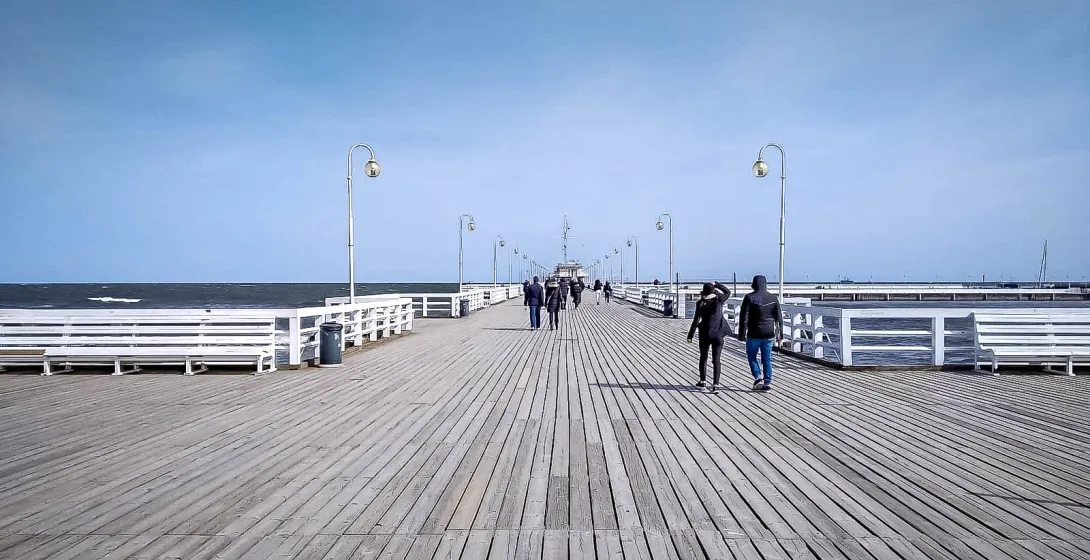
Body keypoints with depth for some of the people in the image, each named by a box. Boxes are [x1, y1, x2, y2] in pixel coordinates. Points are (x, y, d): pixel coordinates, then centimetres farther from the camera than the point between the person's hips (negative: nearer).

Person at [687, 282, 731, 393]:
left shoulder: (700, 303, -8)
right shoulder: (719, 300, -6)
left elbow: (696, 320, -8)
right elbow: (728, 292, 14)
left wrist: (690, 335, -3)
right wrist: (717, 284, 18)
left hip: (705, 334, 0)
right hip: (718, 334, 0)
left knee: (703, 358, 17)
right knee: (716, 360, 2)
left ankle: (702, 381, 27)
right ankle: (715, 385, -5)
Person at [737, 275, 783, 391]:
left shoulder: (749, 298, -8)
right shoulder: (773, 298, 4)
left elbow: (743, 317, -10)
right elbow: (779, 317, 7)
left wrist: (742, 333, -5)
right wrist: (780, 333, 14)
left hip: (754, 334, -3)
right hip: (769, 334, 3)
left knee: (752, 356, 13)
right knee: (767, 359, 9)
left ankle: (758, 378, -1)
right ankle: (767, 383, 8)